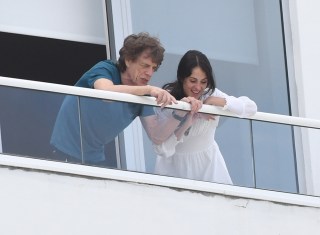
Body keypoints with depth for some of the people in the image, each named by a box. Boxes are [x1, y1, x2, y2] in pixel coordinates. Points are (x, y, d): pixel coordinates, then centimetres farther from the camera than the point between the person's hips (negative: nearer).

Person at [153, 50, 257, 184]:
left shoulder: (211, 95, -12)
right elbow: (161, 150, -24)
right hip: (175, 164, -2)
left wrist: (216, 102, -29)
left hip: (207, 163, 2)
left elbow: (251, 108, -22)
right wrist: (185, 125, -37)